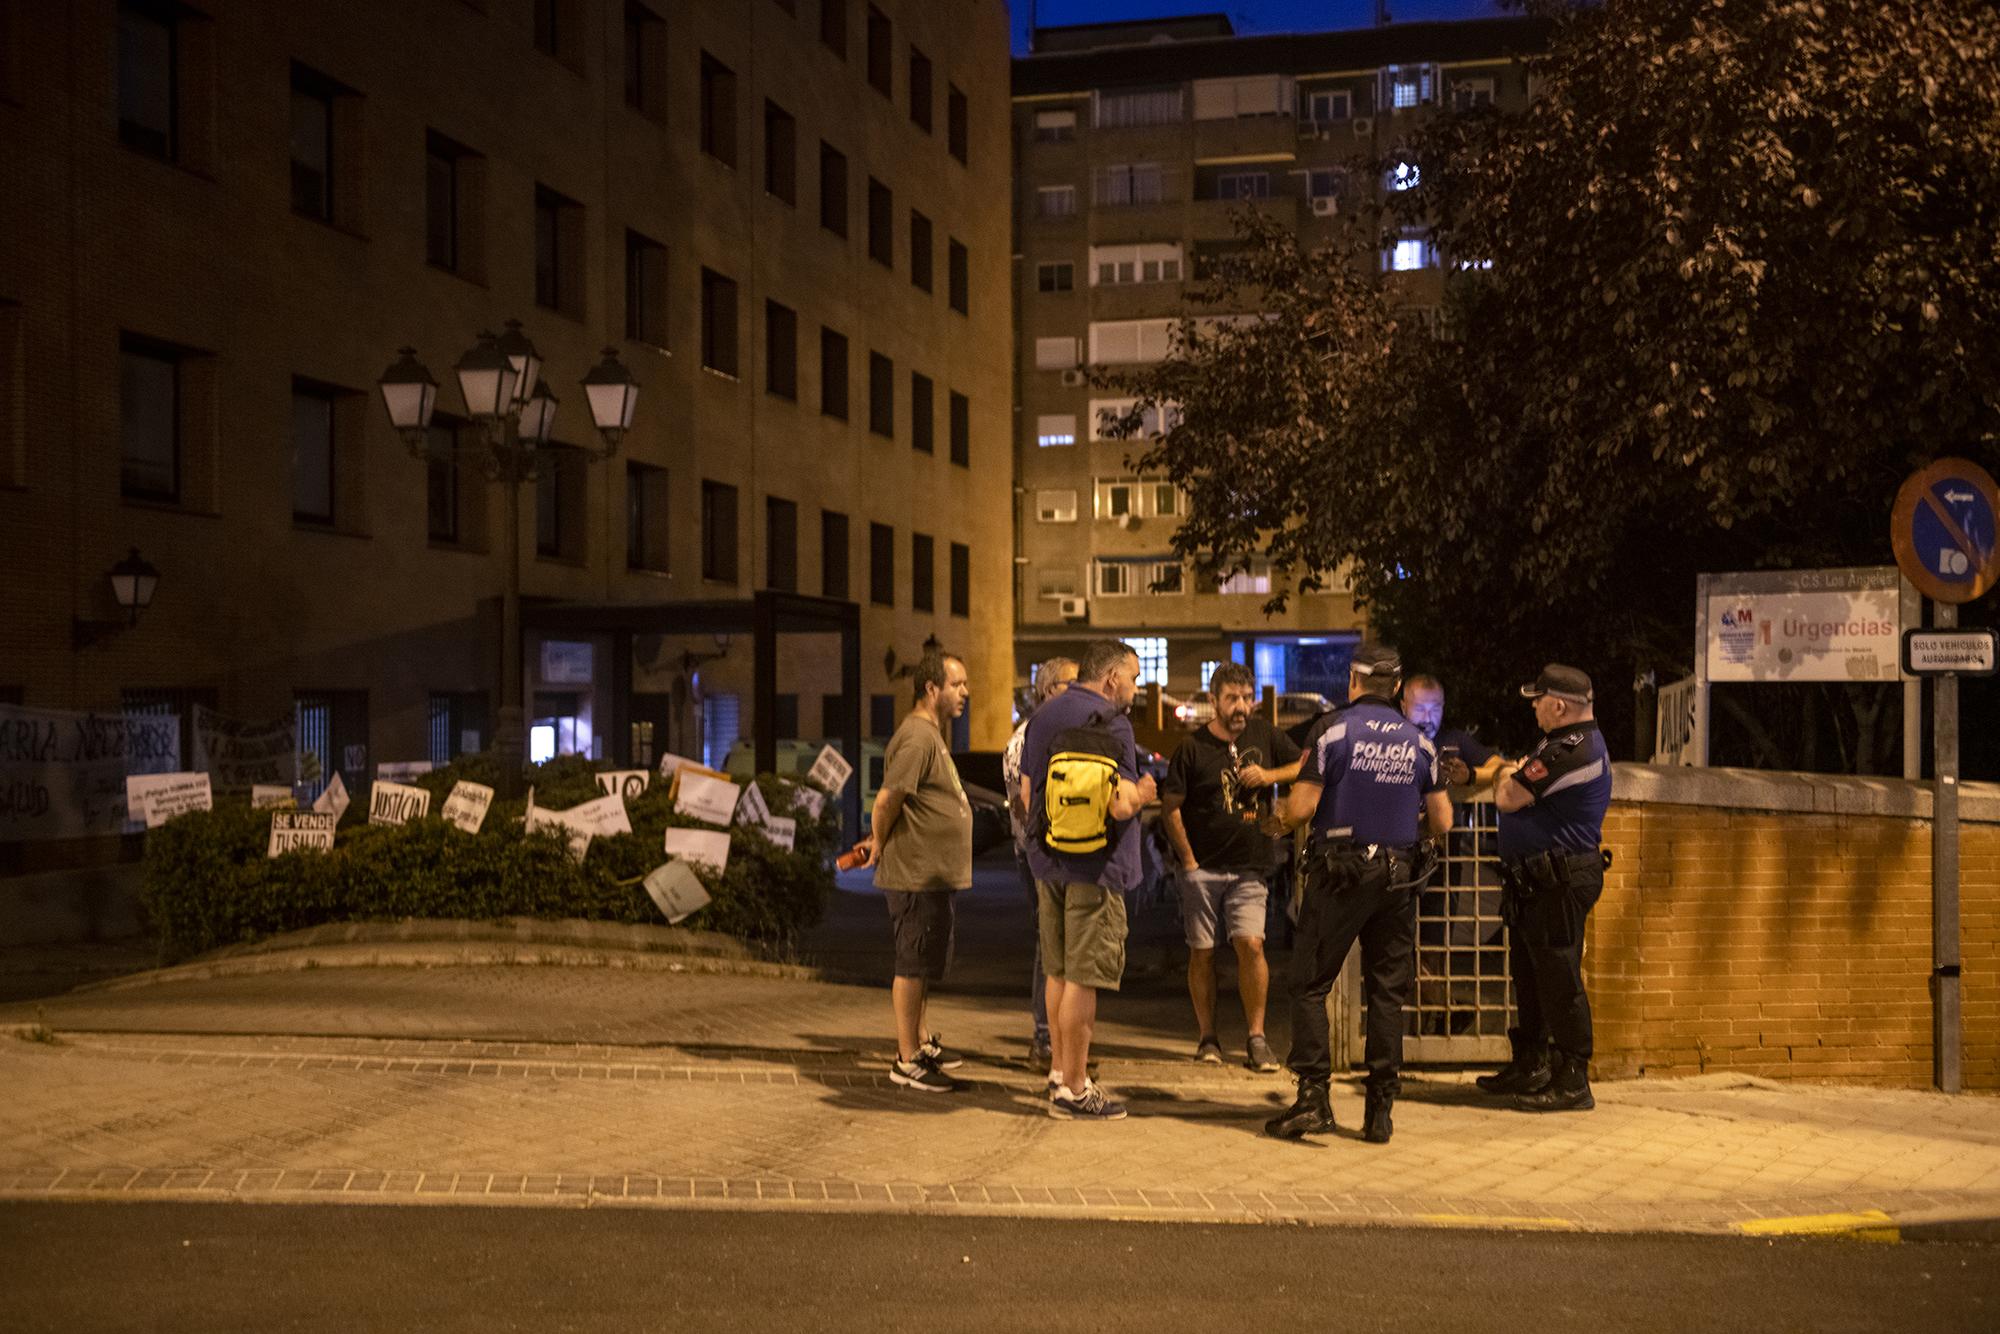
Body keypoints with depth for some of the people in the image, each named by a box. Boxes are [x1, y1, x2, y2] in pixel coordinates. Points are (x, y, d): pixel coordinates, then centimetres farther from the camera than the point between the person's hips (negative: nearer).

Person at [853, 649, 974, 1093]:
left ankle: (919, 1042, 33)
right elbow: (887, 798, -22)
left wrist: (878, 841, 14)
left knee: (925, 963, 20)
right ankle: (907, 1061, 5)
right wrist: (880, 844, -7)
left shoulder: (932, 734, 16)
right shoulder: (917, 738, -19)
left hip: (935, 875, 10)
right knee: (913, 965, -2)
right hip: (916, 876, -10)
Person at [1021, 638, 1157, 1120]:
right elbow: (1121, 806, -20)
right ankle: (1074, 1089, 4)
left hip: (1048, 863, 7)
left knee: (1058, 972, 17)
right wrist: (1142, 792, 1)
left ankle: (1060, 1070, 27)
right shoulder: (1111, 724, -15)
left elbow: (1028, 793, 10)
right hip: (1096, 868, -7)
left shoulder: (1043, 717, 6)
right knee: (1083, 978, -1)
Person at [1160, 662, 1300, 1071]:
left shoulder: (1264, 735, 6)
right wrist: (1188, 860, -7)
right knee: (1201, 952, 4)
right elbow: (1170, 806, -1)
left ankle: (1256, 1038, -1)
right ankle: (1207, 1036, 17)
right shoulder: (1193, 747, -4)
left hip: (1250, 867, 1)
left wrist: (1270, 775, -5)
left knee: (1251, 944, -11)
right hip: (1202, 868, -1)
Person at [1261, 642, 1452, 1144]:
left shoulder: (1334, 729, -7)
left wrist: (1278, 820, 10)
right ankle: (1380, 1110, 8)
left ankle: (1313, 1094, -6)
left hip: (1338, 874, -4)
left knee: (1310, 985, 4)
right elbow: (1442, 822, 6)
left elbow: (1301, 807, -12)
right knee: (1387, 993, 8)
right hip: (1397, 877, 4)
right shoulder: (1418, 741, 5)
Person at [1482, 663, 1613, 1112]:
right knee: (1529, 975, 19)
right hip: (1537, 882, 11)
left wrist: (1509, 776, -1)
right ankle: (1529, 1067, 31)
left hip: (1559, 885, -11)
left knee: (1559, 980, -5)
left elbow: (1507, 799, -19)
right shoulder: (1579, 741, 16)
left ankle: (1572, 1083, 1)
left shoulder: (1570, 752, -21)